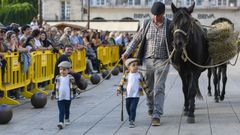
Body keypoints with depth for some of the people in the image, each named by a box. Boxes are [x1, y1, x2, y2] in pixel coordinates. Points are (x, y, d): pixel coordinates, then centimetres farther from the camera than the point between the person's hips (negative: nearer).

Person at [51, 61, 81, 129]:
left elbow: (74, 85, 5)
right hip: (60, 98, 0)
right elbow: (55, 87, 8)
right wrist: (53, 94, 11)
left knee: (67, 110, 16)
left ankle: (67, 119, 38)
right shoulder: (57, 78, 0)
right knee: (61, 111, -8)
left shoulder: (71, 78, -3)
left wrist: (77, 89, -8)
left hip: (68, 97, 0)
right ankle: (61, 123, -14)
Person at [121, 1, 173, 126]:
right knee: (148, 88, 15)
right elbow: (136, 39, 7)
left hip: (162, 61, -3)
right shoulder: (146, 24, 2)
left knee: (159, 89, -9)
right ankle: (151, 108, 38)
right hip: (147, 60, 3)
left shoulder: (169, 25, -5)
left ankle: (156, 116, -12)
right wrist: (127, 53, -2)